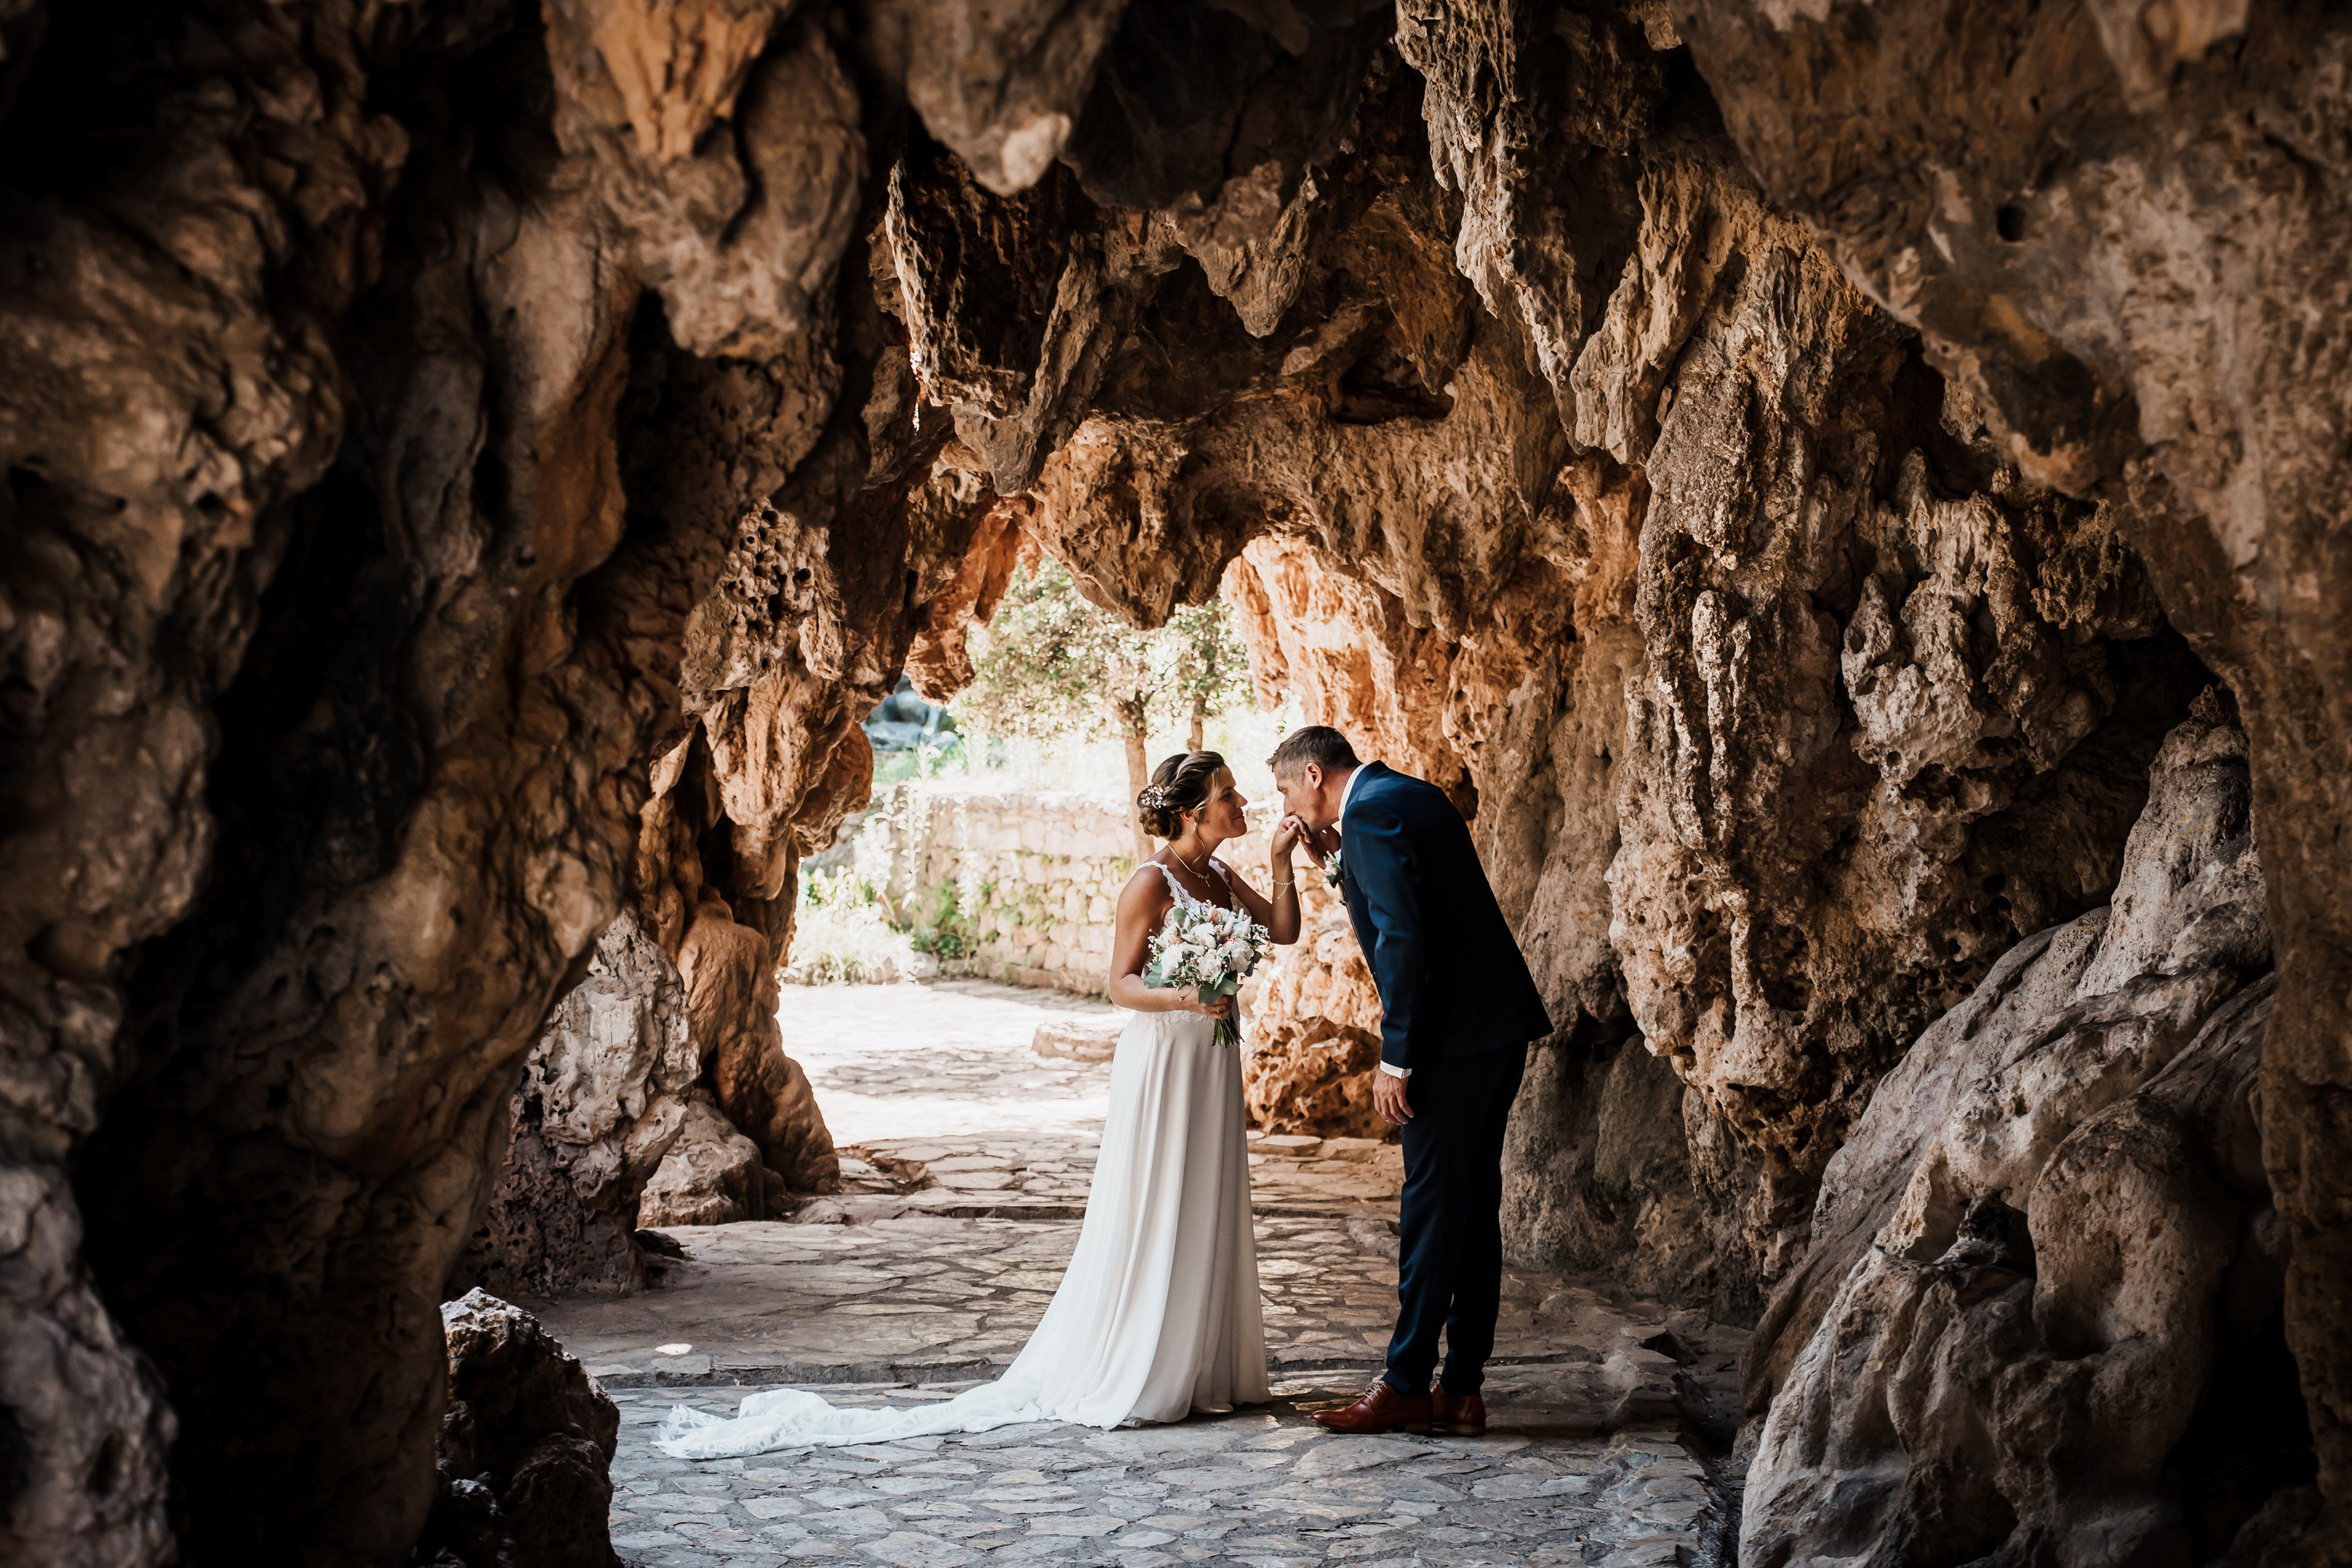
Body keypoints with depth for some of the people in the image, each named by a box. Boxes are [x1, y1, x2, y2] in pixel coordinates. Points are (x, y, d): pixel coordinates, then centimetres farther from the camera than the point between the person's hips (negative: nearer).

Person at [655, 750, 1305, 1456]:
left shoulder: (1220, 877, 10)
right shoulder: (1152, 882, -13)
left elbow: (1283, 930, 8)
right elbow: (1121, 983, -13)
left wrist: (1282, 861, -3)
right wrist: (1181, 998, -30)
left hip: (1213, 1061, 8)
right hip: (1161, 1059, -8)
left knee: (1207, 1215, 11)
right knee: (1150, 1218, -3)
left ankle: (1197, 1370, 19)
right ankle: (1122, 1379, 6)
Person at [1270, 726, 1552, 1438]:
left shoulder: (1371, 814, -12)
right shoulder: (1413, 796, 17)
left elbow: (1402, 938, -20)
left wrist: (1395, 1059, -16)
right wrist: (1334, 860, 14)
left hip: (1455, 1037, -10)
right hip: (1501, 1027, 10)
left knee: (1431, 1206, -3)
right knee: (1473, 1205, 11)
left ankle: (1406, 1385, 5)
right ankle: (1462, 1387, 16)